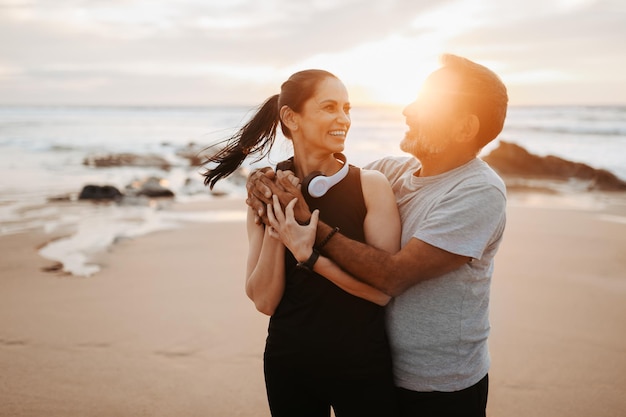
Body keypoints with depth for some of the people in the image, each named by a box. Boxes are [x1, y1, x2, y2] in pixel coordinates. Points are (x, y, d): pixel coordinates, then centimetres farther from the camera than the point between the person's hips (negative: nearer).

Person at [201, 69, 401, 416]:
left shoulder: (371, 185, -10)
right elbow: (264, 301, -8)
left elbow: (383, 289, -15)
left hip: (362, 365, -1)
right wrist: (275, 228, -20)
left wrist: (309, 254, -23)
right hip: (289, 362, 2)